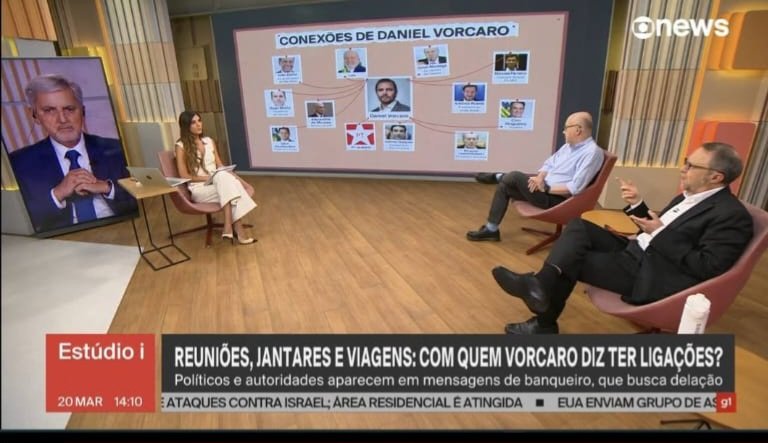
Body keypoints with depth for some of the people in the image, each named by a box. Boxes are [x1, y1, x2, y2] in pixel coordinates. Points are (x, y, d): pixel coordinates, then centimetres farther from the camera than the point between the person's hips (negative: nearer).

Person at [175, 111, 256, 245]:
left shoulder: (209, 141, 14)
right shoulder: (181, 146, -1)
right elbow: (184, 176, -5)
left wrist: (231, 174, -8)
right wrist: (207, 177, -16)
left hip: (219, 183, 4)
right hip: (199, 189, -4)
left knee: (231, 180, -34)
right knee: (223, 178, -36)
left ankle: (229, 227, -37)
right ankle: (237, 228, -40)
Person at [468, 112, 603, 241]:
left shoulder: (592, 152, -17)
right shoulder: (569, 145, 11)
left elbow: (575, 188, -24)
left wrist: (546, 188, -19)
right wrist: (540, 178, -8)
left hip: (557, 198, -9)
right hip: (544, 187, 9)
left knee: (515, 177, -21)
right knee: (504, 187, -3)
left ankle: (496, 177, 14)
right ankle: (491, 229, 2)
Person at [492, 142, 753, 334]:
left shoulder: (732, 215, -11)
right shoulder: (689, 197, 16)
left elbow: (708, 267, -19)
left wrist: (660, 234, -17)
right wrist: (637, 204, 4)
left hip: (655, 274, -9)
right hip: (635, 252, 9)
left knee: (572, 261, -15)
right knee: (579, 226, -8)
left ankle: (545, 323, 0)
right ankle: (542, 284, -25)